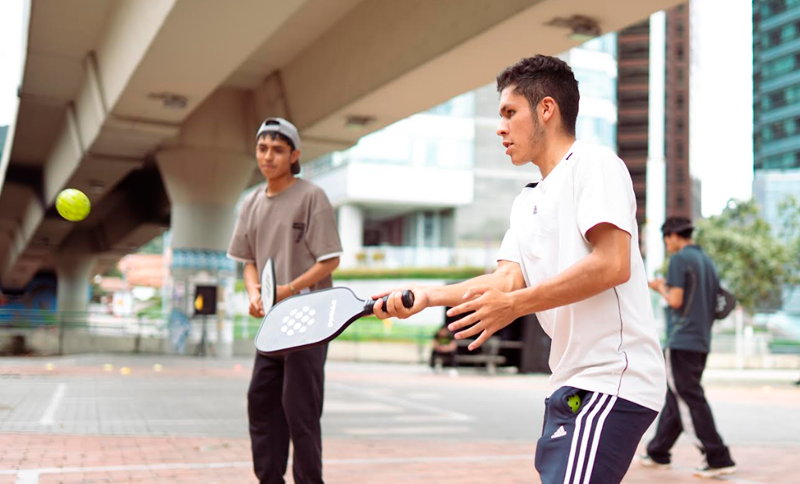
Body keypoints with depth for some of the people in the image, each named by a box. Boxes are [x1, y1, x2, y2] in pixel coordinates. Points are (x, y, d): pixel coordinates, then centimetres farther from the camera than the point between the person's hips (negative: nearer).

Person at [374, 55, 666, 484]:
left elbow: (612, 265, -18)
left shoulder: (593, 164, -5)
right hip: (572, 384, 8)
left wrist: (514, 305, -19)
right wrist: (427, 296, -6)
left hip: (612, 380, -8)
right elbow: (508, 278, 7)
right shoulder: (525, 204, 20)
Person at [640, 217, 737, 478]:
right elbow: (715, 304, 19)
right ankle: (658, 452, 23)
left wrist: (661, 288, 4)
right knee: (675, 398, 14)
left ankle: (718, 459, -9)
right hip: (702, 342, 9)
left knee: (691, 401, -7)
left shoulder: (679, 259, -9)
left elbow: (676, 300, -16)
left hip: (681, 341, -9)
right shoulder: (707, 261, 16)